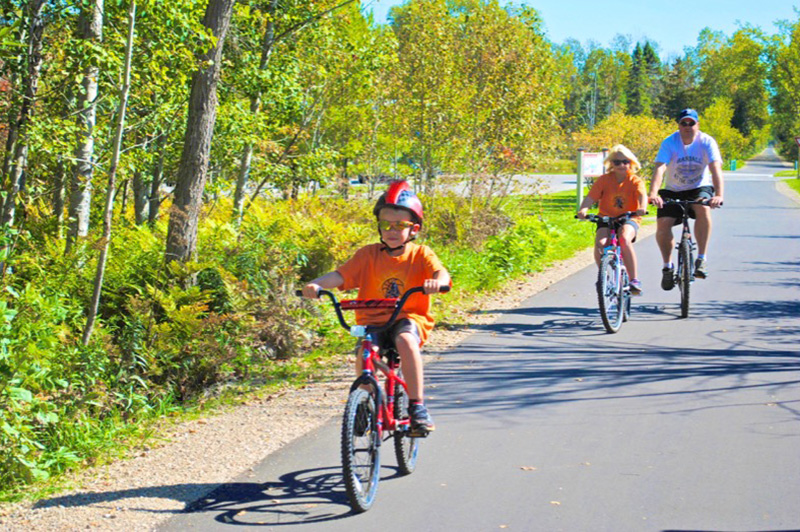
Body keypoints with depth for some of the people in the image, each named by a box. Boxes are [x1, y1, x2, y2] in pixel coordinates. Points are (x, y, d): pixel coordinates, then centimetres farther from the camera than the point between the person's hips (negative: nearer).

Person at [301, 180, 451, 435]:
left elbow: (440, 272, -14)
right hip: (373, 320, 2)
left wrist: (437, 282, -39)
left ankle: (417, 406, -25)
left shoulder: (420, 254, 4)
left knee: (405, 340, -35)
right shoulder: (369, 254, 7)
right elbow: (341, 274, -5)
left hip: (409, 318, -2)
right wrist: (317, 284, -24)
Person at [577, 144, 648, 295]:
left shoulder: (635, 181, -5)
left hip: (629, 219, -2)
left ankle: (634, 279, -22)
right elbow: (591, 197, -10)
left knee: (624, 239, -34)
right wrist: (583, 210, -31)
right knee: (600, 243, -27)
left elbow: (642, 195, -24)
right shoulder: (604, 179, -1)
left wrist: (642, 208, -46)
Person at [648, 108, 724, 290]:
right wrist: (653, 193, -44)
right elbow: (659, 168, -27)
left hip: (699, 188, -1)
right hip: (672, 191, 1)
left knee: (703, 209, -34)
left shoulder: (707, 142, -14)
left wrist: (718, 195, -43)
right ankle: (667, 266, 5)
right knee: (662, 225, -19)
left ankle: (702, 259, -26)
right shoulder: (669, 142, -14)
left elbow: (716, 168, -26)